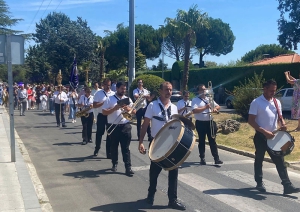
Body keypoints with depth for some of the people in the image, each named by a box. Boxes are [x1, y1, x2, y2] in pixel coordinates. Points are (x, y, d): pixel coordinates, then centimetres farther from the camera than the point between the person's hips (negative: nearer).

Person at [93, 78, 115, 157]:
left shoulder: (113, 94, 6)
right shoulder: (98, 93, -2)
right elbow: (94, 105, -8)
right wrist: (103, 103, -18)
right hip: (101, 116, -2)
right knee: (99, 133, 10)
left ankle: (109, 152, 13)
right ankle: (97, 149, 32)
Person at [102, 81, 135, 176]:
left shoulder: (128, 99, 9)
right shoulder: (110, 99, -1)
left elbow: (134, 112, 9)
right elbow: (104, 112, -7)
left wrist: (128, 109, -11)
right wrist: (115, 108, -16)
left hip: (125, 126, 1)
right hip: (113, 126, -1)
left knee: (126, 147, 1)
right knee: (114, 146, 12)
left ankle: (128, 167, 1)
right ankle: (114, 164, 29)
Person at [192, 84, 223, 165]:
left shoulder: (209, 99, 13)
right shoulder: (195, 100, -5)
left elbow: (218, 106, 14)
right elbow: (194, 111, -19)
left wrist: (215, 108, -9)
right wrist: (205, 107, -21)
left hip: (210, 122, 4)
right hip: (200, 123, -4)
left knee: (212, 141, 4)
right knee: (201, 141, 5)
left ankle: (216, 158, 5)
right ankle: (202, 159, 14)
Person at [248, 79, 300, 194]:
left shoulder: (277, 102, 7)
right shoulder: (256, 102, -11)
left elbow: (280, 117, 14)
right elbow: (251, 121, -14)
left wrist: (283, 124, -10)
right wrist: (264, 132, -21)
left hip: (273, 136, 5)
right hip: (261, 136, -5)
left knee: (280, 160, 1)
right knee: (259, 160, 10)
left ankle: (287, 186, 2)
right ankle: (259, 183, 24)